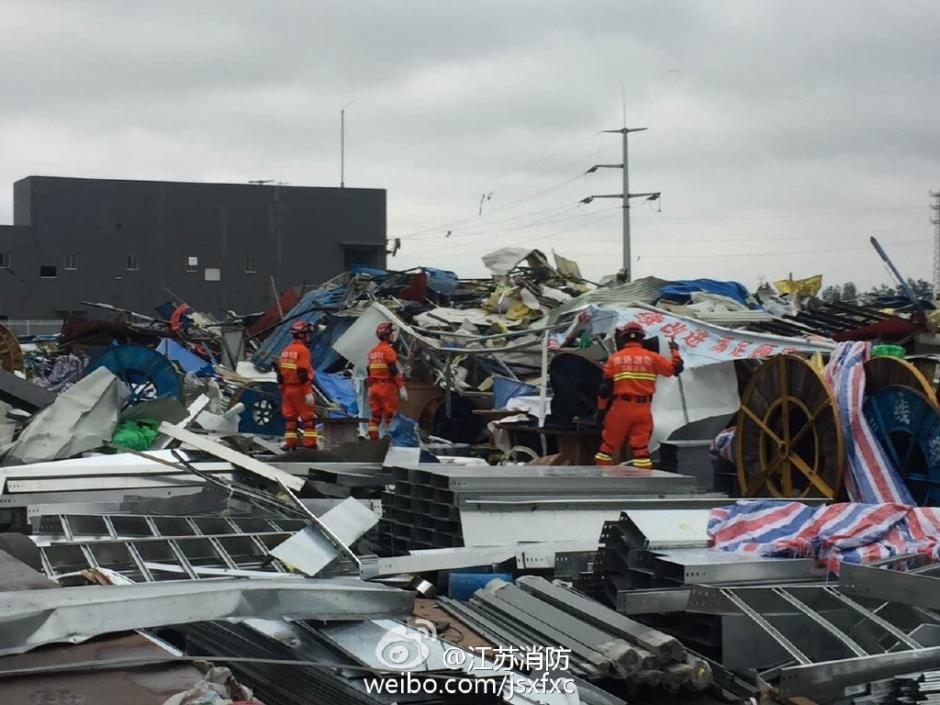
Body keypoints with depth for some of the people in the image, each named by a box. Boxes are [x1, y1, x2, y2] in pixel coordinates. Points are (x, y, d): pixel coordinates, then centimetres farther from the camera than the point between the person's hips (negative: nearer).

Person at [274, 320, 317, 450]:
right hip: (300, 389, -7)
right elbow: (303, 373, -20)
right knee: (308, 417, -1)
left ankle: (290, 443, 11)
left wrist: (282, 389, 20)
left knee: (290, 417, 11)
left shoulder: (286, 350, 10)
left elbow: (280, 371, 13)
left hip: (287, 389, 7)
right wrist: (308, 392, -20)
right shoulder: (303, 350, -13)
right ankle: (310, 443, -3)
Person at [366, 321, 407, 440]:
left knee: (375, 416, 9)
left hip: (375, 387, 7)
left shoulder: (372, 352, 13)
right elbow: (394, 371, -16)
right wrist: (402, 388, -14)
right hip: (387, 387, -7)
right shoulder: (388, 350, -11)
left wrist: (370, 388, 24)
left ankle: (373, 439, 9)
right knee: (390, 416, -4)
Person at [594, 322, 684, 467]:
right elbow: (675, 368, 7)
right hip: (643, 408, 0)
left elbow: (605, 387, 1)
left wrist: (601, 409, 7)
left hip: (620, 407, 0)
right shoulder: (651, 357, 1)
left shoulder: (615, 358, 3)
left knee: (608, 444, 9)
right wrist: (675, 350, 24)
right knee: (641, 447, 3)